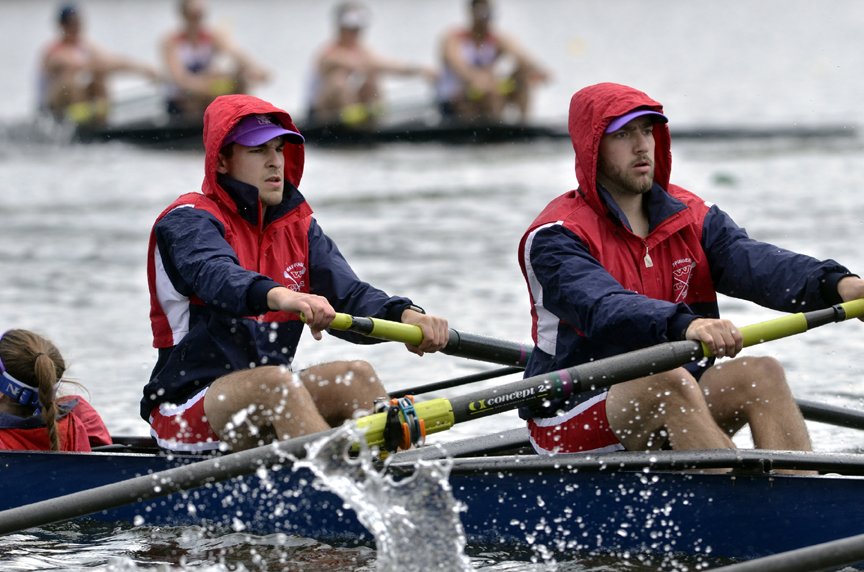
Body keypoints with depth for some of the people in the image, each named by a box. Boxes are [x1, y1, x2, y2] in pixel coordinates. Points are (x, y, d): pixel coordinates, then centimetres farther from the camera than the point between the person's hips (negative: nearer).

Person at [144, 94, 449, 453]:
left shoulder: (298, 228, 14)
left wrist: (403, 316, -24)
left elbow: (348, 296, -2)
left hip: (268, 403, 7)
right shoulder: (188, 223, -8)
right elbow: (214, 275, -32)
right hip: (187, 408, -7)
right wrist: (278, 295, -53)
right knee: (276, 381, -33)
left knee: (357, 376, -16)